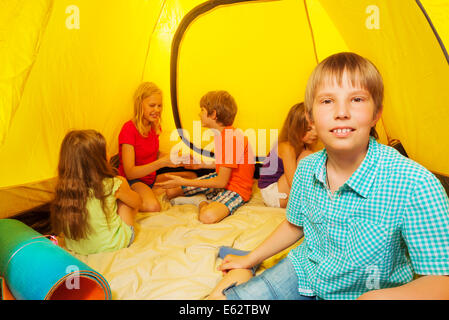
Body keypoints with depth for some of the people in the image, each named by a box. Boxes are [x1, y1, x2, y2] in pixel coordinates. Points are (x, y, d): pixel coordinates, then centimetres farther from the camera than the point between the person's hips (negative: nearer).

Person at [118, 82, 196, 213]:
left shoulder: (155, 126, 2)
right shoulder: (129, 129, -22)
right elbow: (130, 172, -27)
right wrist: (162, 162, -38)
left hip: (152, 177, 8)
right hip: (132, 181, -8)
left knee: (192, 176, 3)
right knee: (153, 206, -36)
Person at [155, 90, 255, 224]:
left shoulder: (231, 138, -27)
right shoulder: (220, 134, 4)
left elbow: (221, 182, -26)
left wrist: (183, 182, -24)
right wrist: (201, 165, 17)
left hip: (236, 189, -8)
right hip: (220, 180, 8)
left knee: (208, 216, -37)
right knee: (171, 191, 2)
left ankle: (202, 202, -9)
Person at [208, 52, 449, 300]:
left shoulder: (415, 185, -25)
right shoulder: (307, 168, -8)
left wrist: (379, 296, -39)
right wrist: (249, 260, 14)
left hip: (370, 290, -2)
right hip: (302, 276, 3)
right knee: (220, 297, -6)